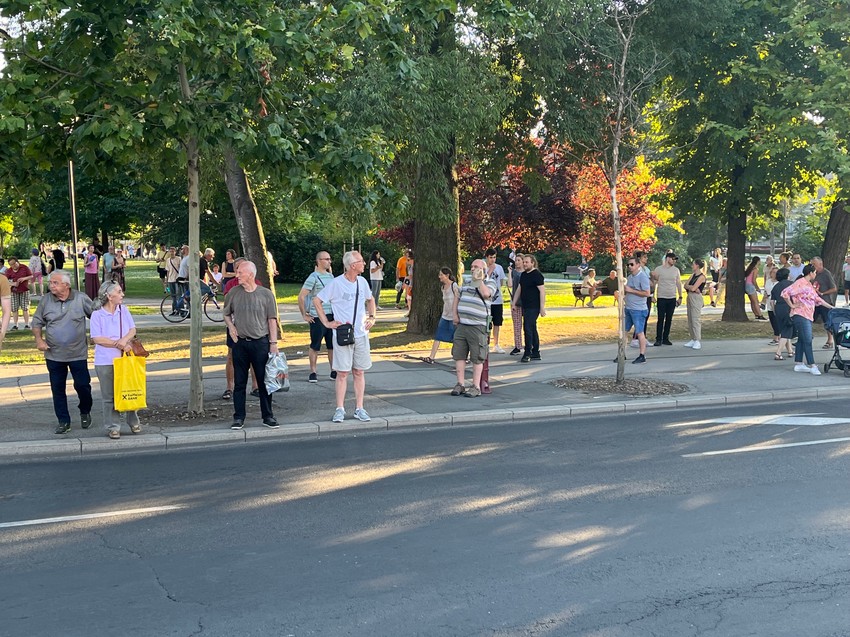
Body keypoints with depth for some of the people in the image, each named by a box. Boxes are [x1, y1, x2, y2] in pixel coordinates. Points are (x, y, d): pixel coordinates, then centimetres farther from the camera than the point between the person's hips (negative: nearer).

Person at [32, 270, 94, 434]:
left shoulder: (81, 299, -7)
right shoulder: (45, 300, -2)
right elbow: (37, 322, 8)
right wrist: (39, 339, -6)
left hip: (78, 353, -2)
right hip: (54, 355, 2)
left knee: (82, 385, 4)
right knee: (57, 389, 7)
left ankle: (85, 412, 31)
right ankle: (63, 421, 18)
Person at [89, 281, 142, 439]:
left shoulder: (123, 310, 7)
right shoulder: (97, 314, -7)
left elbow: (133, 330, 6)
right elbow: (97, 338, -12)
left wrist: (124, 340, -15)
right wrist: (119, 344, -16)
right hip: (105, 361, -4)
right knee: (109, 395, 3)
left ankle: (133, 422, 25)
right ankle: (112, 427, 11)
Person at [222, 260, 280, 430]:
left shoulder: (266, 294, -1)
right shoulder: (233, 293, 4)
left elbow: (272, 319, 0)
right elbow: (226, 314, 19)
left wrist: (273, 342, -4)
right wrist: (230, 326, -1)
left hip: (261, 342, -2)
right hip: (240, 342, 2)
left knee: (264, 381, 4)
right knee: (239, 383, 6)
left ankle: (268, 416, 14)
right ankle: (239, 417, 13)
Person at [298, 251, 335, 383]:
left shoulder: (330, 276, 12)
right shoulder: (314, 277, -9)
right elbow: (301, 297, -12)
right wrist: (304, 315, -9)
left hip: (332, 316, 6)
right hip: (317, 317, -6)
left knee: (332, 345, 8)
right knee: (315, 346, 3)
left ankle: (333, 371, 17)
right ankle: (313, 372, 12)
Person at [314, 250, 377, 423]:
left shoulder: (362, 282, 6)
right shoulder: (336, 284, -11)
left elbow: (370, 299, 25)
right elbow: (316, 300, -5)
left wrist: (372, 317, 10)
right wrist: (326, 323, -7)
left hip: (361, 334, 5)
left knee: (359, 372, 7)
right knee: (342, 373, -1)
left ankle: (359, 409, 12)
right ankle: (340, 409, 6)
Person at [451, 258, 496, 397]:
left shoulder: (490, 282, 1)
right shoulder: (467, 283, 19)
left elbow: (486, 293, -21)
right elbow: (457, 297, 25)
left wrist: (479, 279, -17)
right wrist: (454, 314, 12)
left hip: (477, 327, -6)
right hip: (461, 324, 6)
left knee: (477, 358, -1)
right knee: (459, 355, 6)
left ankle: (476, 387, 5)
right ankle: (460, 384, 13)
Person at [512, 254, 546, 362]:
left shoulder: (537, 275, -11)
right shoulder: (523, 274, 14)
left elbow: (542, 291, -15)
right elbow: (519, 289, 22)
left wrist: (542, 307, -19)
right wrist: (514, 303, 17)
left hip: (533, 307, -9)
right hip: (525, 306, 9)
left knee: (528, 328, -12)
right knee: (532, 329, 12)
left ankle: (527, 353, -9)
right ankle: (536, 353, 17)